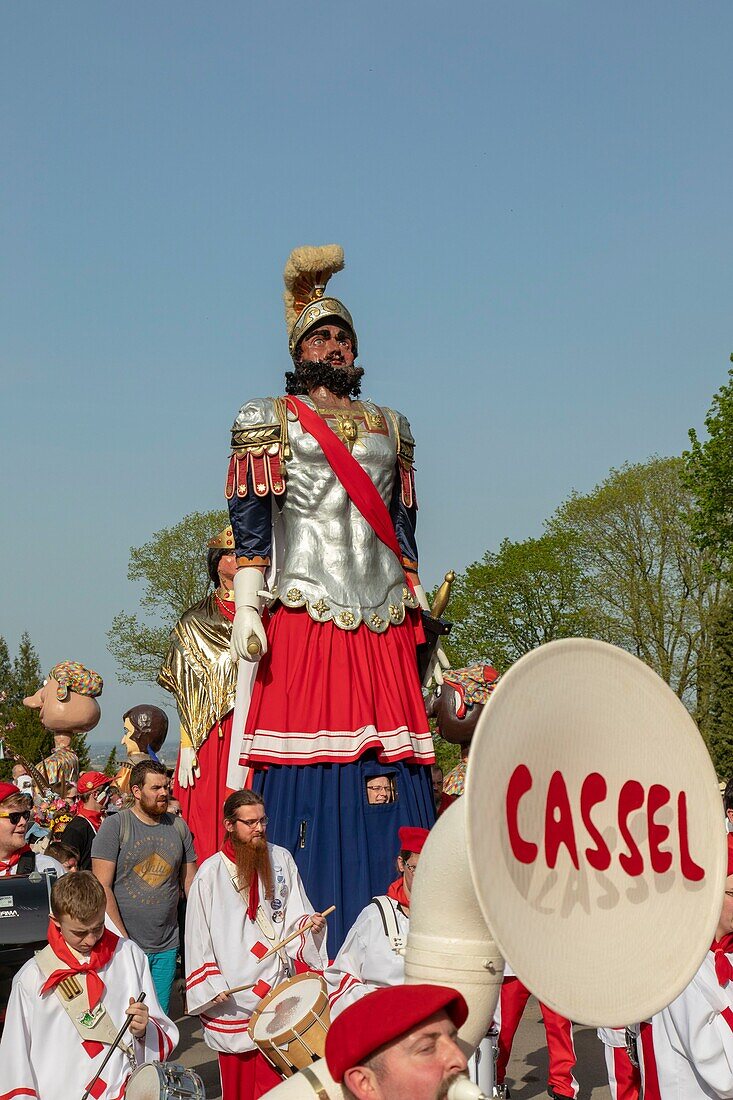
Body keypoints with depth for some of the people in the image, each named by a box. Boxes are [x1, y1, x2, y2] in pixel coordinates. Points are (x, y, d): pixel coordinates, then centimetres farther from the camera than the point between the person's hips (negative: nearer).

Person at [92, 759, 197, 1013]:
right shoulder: (115, 826, -6)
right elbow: (102, 887, -10)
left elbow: (190, 882, 13)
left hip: (166, 947, 4)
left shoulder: (179, 827, 7)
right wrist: (122, 940, -16)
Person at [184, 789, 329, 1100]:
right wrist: (210, 984, -6)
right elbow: (198, 937, 0)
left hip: (276, 983, 2)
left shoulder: (281, 859, 7)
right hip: (231, 995, -1)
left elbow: (295, 916, 11)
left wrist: (309, 923, -10)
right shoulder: (211, 873, -1)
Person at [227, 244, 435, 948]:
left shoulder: (389, 427, 23)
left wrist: (415, 599, 15)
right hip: (304, 614, -4)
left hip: (381, 621, 4)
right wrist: (247, 607, -9)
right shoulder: (269, 420, 9)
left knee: (390, 755, -3)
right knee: (309, 753, -9)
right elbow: (248, 519, 0)